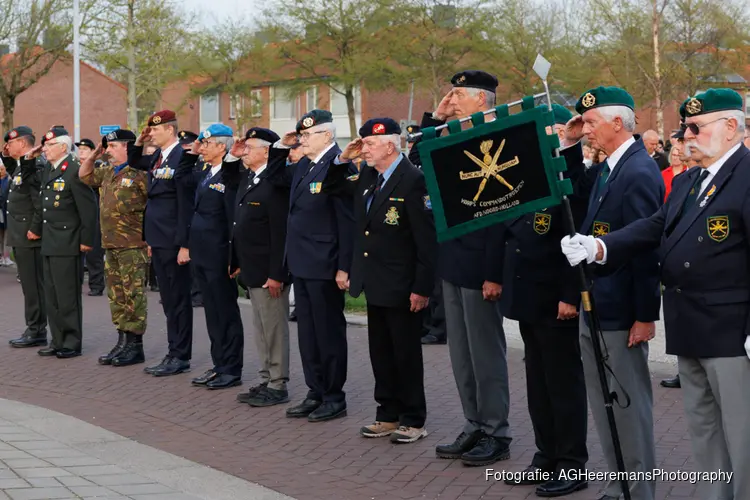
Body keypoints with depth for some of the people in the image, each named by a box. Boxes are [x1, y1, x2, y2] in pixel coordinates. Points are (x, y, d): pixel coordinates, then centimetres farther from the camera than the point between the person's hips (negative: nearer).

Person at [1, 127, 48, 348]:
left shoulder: (35, 166, -17)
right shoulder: (21, 165, 15)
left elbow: (41, 202, -23)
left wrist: (35, 230, -22)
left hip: (29, 237, -10)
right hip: (21, 237, 10)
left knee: (33, 285, -5)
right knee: (30, 285, 13)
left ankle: (36, 332, -1)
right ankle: (34, 329, 18)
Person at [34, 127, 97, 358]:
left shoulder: (75, 171, -14)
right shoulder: (47, 169, 11)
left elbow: (88, 208, -16)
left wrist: (86, 240, -15)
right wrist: (29, 160, 13)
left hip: (67, 245, -9)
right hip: (49, 244, 9)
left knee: (68, 296, -2)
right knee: (52, 296, 12)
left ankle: (72, 343, 6)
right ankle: (58, 341, 21)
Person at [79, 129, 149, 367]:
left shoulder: (139, 173, -13)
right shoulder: (108, 172, 14)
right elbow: (85, 176, 28)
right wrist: (94, 154, 14)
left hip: (133, 245, -9)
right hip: (111, 244, 9)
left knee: (134, 296, -4)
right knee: (117, 296, 13)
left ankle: (135, 346, 1)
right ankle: (122, 342, 21)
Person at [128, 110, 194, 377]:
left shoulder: (181, 157, -15)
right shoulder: (157, 157, 11)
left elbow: (186, 204, -18)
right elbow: (134, 163, 32)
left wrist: (184, 244, -19)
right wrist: (138, 142, 12)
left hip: (174, 242, -9)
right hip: (158, 241, 9)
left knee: (179, 299, 0)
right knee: (168, 299, 13)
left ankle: (181, 357, 7)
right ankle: (174, 352, 20)